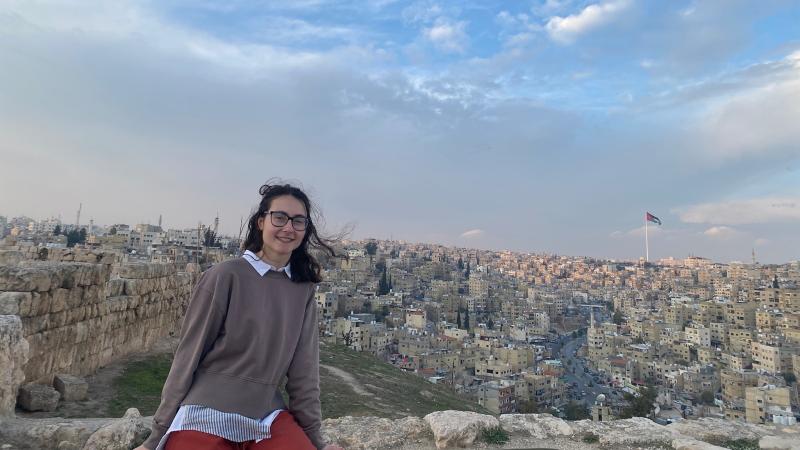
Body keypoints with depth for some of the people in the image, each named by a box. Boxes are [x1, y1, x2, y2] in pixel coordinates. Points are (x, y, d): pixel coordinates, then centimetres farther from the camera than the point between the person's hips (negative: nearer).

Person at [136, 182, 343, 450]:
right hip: (206, 416, -3)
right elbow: (188, 354, -6)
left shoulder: (303, 289, 1)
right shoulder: (226, 276, -11)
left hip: (268, 417, 4)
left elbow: (304, 367, 3)